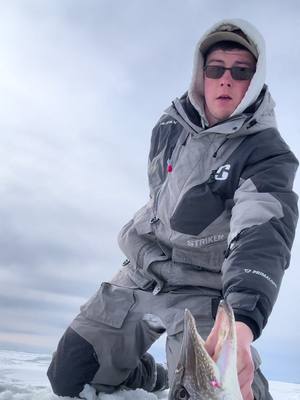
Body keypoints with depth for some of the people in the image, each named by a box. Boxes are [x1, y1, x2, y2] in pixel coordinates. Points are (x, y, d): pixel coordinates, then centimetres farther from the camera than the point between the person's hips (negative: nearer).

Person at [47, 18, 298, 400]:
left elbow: (263, 237, -33)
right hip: (139, 277, 5)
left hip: (202, 295, -4)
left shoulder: (268, 152, -17)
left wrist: (243, 320, -49)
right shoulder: (169, 126, 0)